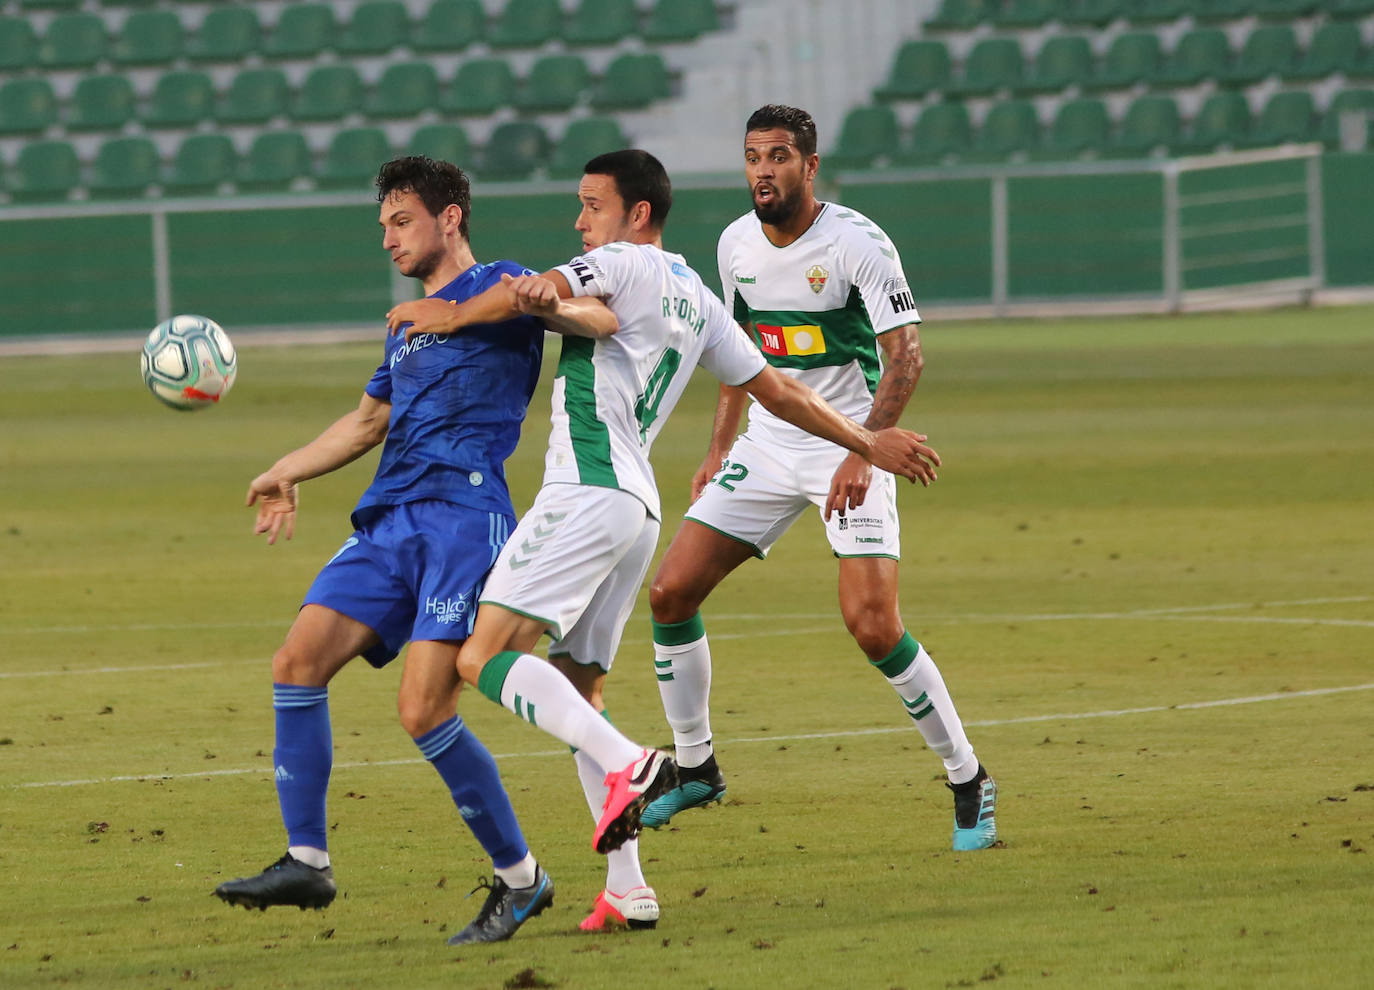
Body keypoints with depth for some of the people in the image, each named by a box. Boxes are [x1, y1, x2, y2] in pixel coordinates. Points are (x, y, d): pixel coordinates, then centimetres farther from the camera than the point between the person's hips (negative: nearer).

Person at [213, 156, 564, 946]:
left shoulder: (498, 290, 1)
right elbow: (369, 421, 38)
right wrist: (289, 472, 30)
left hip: (464, 515, -8)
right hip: (389, 521, 8)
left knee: (424, 709, -16)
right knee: (299, 663, -5)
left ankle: (520, 878, -2)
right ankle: (307, 862, 0)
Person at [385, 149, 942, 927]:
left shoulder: (629, 264, -2)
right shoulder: (697, 300, 22)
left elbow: (537, 292, -18)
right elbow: (777, 390, 26)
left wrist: (449, 316, -4)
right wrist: (869, 443, 37)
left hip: (587, 492, -9)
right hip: (639, 505, 9)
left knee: (485, 658, -15)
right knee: (578, 687, 11)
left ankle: (628, 765, -29)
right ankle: (626, 885, 4)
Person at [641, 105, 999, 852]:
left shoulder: (857, 244, -16)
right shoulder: (737, 244, 3)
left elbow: (904, 356, -20)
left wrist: (863, 452, -30)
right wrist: (719, 446, 15)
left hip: (850, 447, -6)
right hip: (768, 444, 6)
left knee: (872, 625, -19)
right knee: (670, 593, -2)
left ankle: (969, 784, -3)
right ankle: (695, 769, 16)